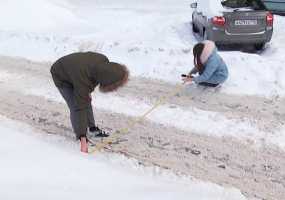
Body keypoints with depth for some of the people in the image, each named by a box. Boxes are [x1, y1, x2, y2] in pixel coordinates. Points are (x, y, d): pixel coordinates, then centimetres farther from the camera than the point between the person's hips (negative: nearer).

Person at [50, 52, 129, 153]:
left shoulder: (104, 61, -29)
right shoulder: (83, 80, -45)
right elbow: (80, 108, -43)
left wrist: (88, 92, 4)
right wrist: (83, 139, -43)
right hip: (62, 78, -6)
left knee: (87, 101, 12)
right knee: (76, 107, -14)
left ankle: (93, 128, 30)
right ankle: (80, 137, 2)